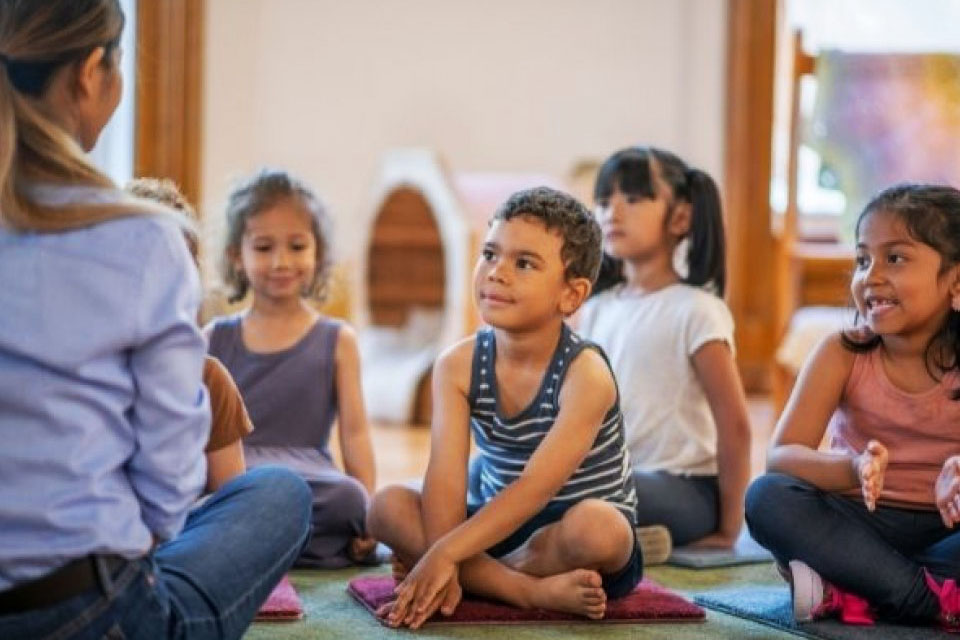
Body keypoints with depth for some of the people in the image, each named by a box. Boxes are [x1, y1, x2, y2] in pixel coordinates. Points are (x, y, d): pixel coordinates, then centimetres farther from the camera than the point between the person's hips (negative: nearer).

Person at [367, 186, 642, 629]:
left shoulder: (585, 374, -21)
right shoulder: (458, 365, -7)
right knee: (388, 507, -17)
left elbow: (535, 488, -29)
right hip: (499, 527, 5)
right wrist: (442, 570, -33)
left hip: (571, 536, -4)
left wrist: (445, 556, -36)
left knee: (596, 526, -38)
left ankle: (487, 576, -16)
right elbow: (445, 480, -18)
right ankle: (535, 590, -28)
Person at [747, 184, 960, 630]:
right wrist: (852, 469, -37)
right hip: (859, 522, 1)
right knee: (767, 497, -27)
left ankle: (844, 589, -29)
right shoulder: (842, 354, -5)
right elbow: (780, 456, -16)